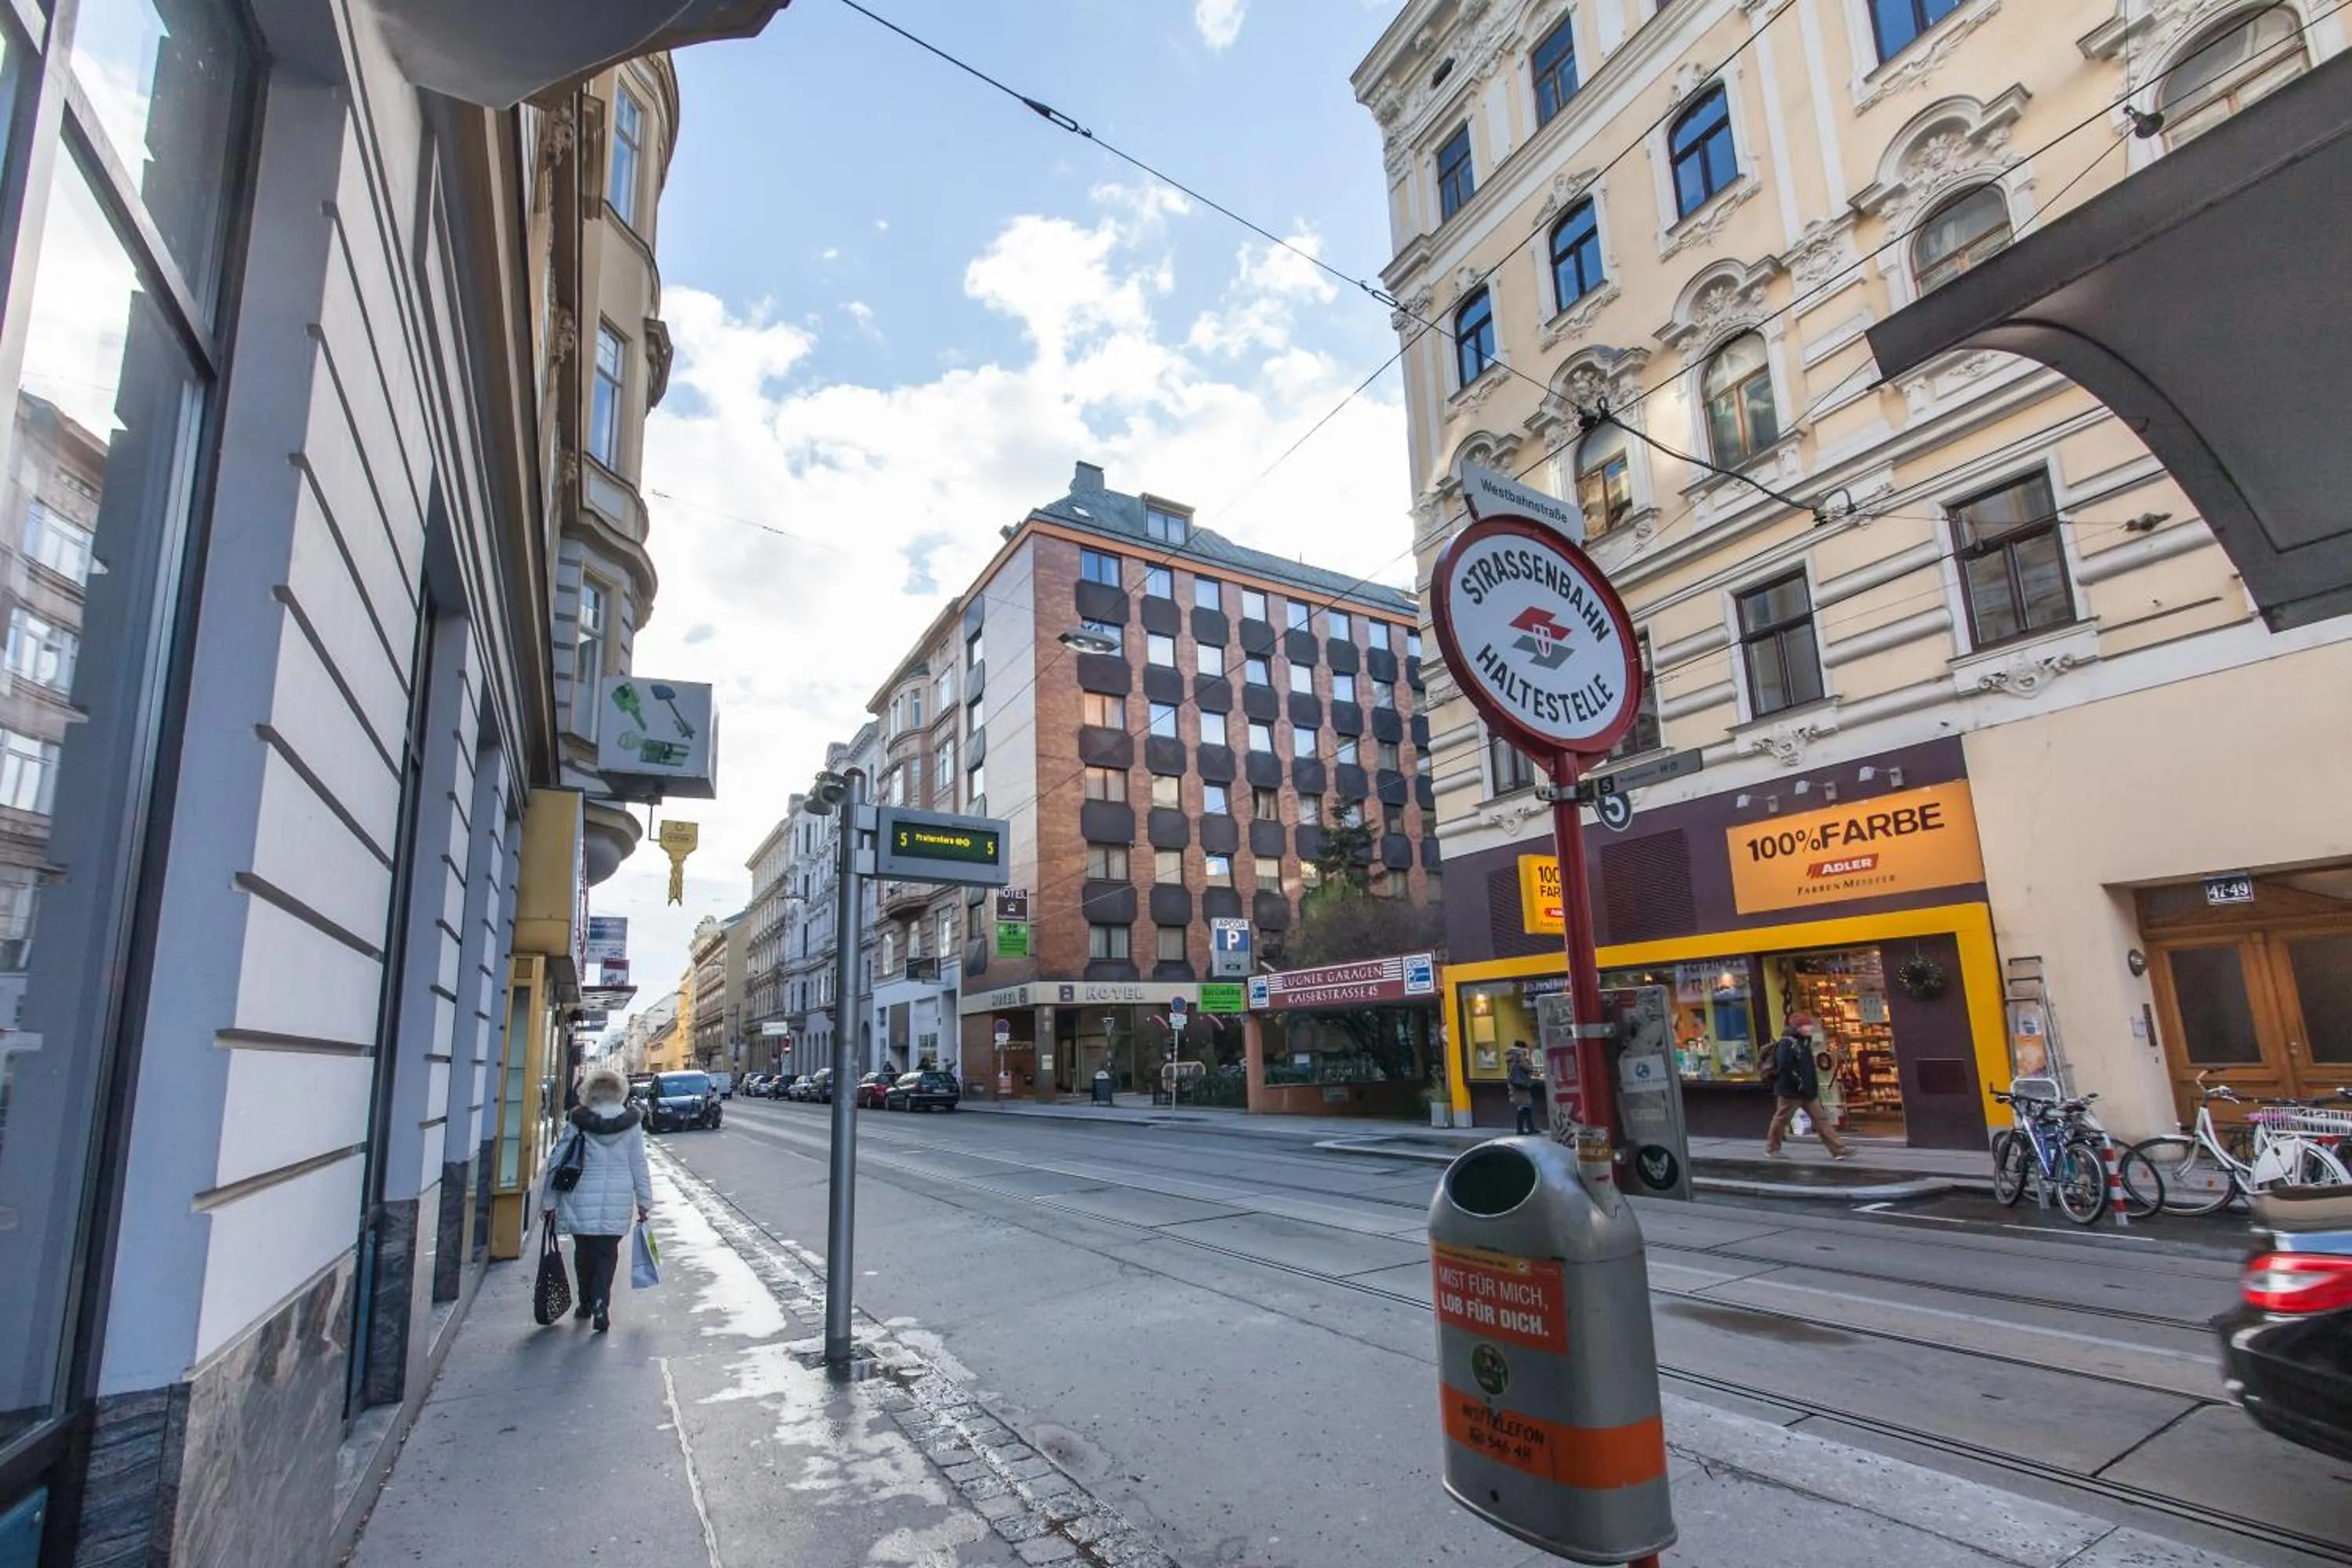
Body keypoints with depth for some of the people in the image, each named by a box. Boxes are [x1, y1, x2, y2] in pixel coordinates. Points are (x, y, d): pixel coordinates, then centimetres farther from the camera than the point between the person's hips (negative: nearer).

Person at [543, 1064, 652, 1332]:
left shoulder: (578, 1122, -3)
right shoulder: (632, 1123, -1)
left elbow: (557, 1162, -1)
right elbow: (639, 1166, 2)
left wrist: (549, 1201, 8)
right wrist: (644, 1202, 9)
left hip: (581, 1199, 0)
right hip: (618, 1200, 0)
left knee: (584, 1252, 18)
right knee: (607, 1253, 9)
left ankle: (586, 1303, 29)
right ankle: (600, 1303, -6)